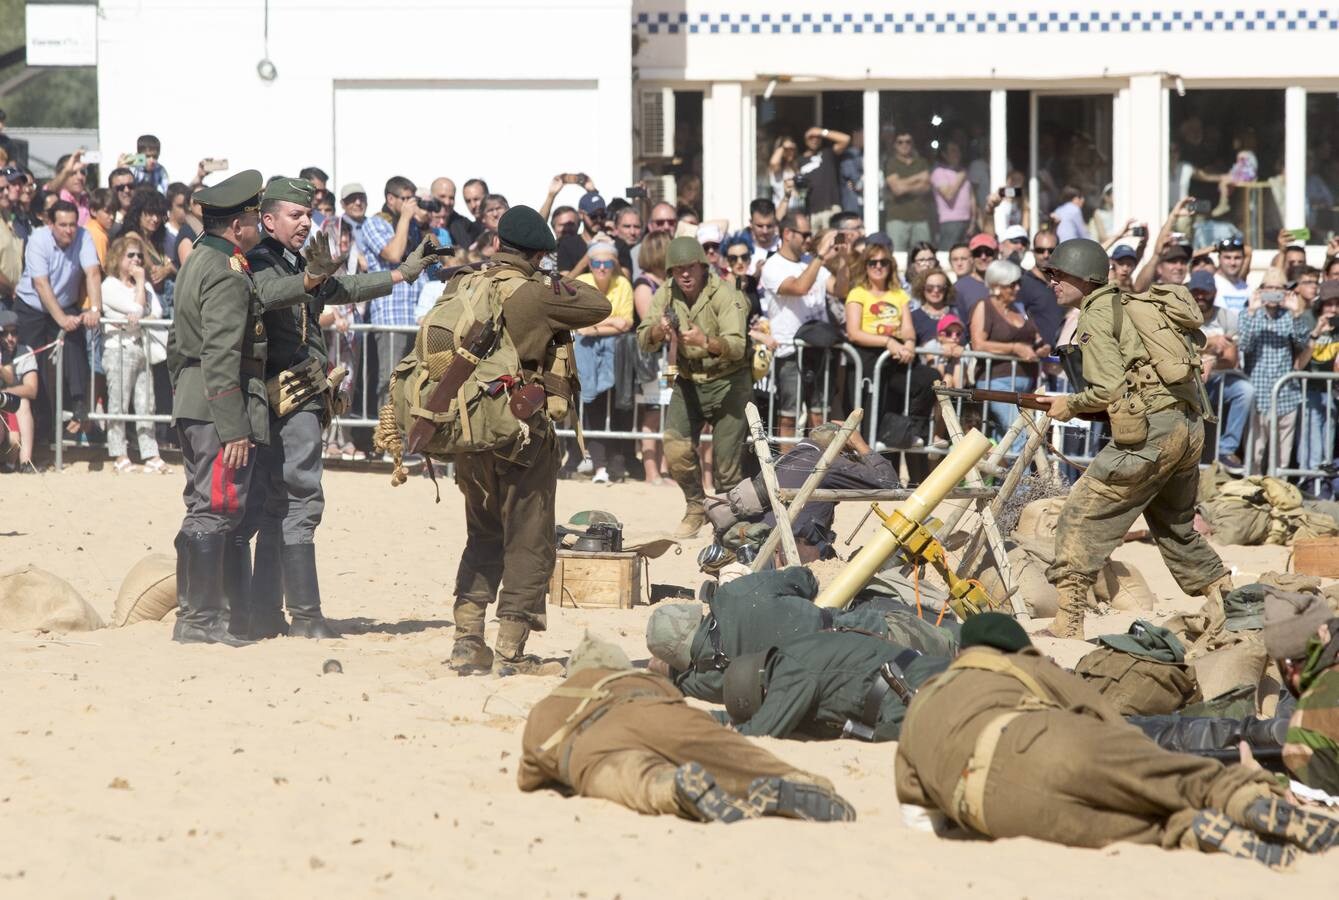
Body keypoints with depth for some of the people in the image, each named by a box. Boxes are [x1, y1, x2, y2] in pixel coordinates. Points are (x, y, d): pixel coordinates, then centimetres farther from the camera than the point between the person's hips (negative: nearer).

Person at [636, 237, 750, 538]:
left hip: (727, 382, -4)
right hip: (688, 382, 4)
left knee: (727, 462, -7)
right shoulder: (666, 294, -1)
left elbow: (737, 346, -28)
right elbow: (644, 342, -3)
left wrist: (706, 341, -48)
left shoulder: (725, 295, -18)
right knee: (676, 448, -11)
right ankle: (696, 508, 11)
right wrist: (658, 331, -26)